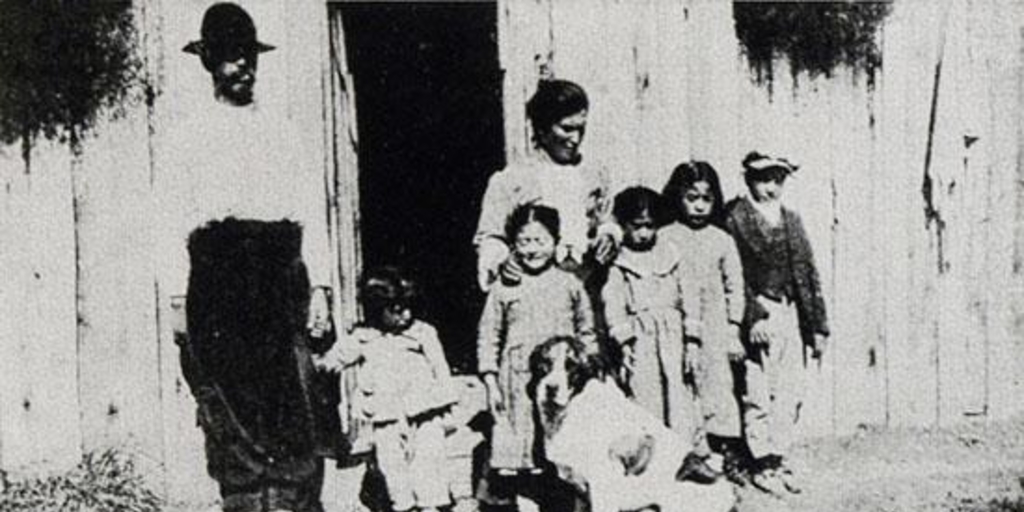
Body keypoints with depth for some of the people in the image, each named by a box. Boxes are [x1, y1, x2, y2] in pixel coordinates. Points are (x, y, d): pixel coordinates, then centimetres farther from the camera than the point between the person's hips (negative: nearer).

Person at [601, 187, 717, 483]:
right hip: (640, 339, -2)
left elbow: (689, 299, 8)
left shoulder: (671, 256, 9)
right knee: (646, 395, -3)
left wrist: (692, 342, 2)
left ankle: (693, 453, 9)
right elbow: (613, 306, -4)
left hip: (673, 338, 2)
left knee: (682, 394, 4)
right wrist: (625, 342, -13)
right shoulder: (617, 263, 1)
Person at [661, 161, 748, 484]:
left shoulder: (722, 240, 7)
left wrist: (733, 332, 6)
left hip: (713, 329, 1)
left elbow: (735, 288, 11)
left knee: (719, 391, -2)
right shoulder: (664, 239, 0)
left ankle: (730, 457, 3)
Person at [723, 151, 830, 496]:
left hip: (790, 314, 6)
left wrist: (818, 325, 11)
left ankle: (778, 458, 17)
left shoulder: (791, 221, 14)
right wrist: (752, 318, -20)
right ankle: (763, 464, 7)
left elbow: (809, 274, 15)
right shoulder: (735, 219, -4)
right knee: (758, 394, -2)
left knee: (791, 392, 7)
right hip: (756, 315, -6)